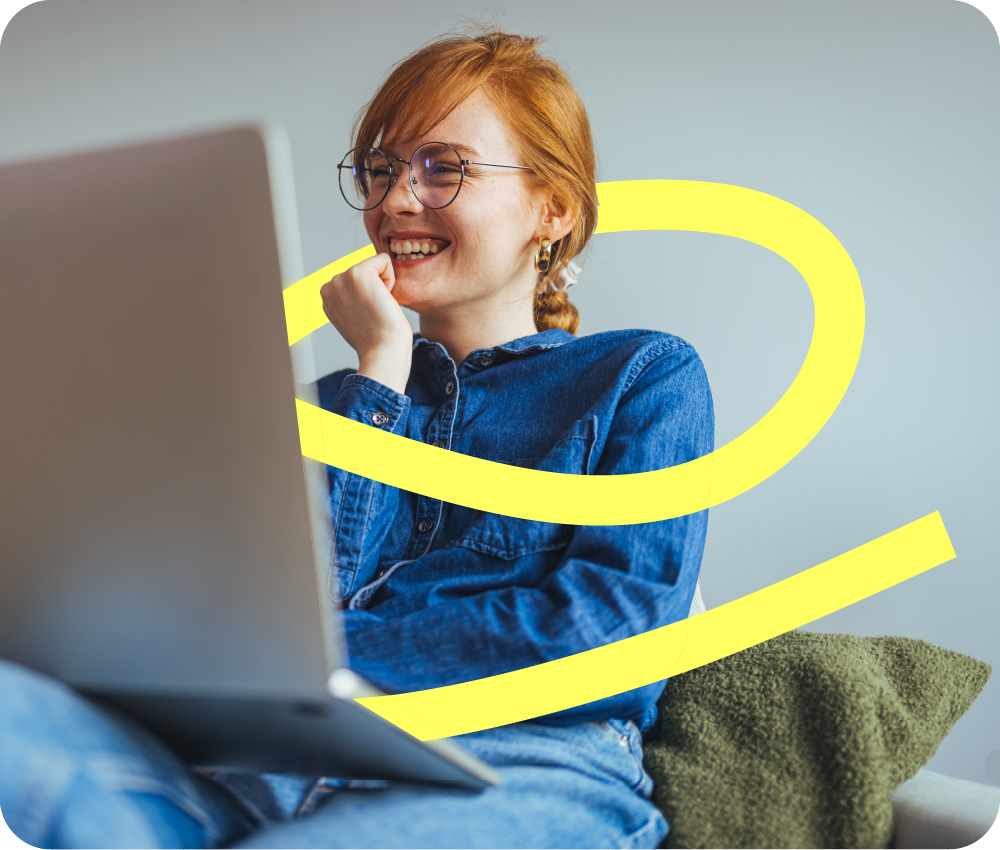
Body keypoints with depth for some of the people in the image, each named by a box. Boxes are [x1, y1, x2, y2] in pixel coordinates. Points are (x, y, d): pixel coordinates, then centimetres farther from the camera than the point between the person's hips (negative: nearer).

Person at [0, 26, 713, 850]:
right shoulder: (344, 396, 25)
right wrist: (381, 375, 6)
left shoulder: (646, 375, 14)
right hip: (285, 764, 6)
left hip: (530, 766, -5)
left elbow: (624, 620, -4)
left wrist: (332, 658, -8)